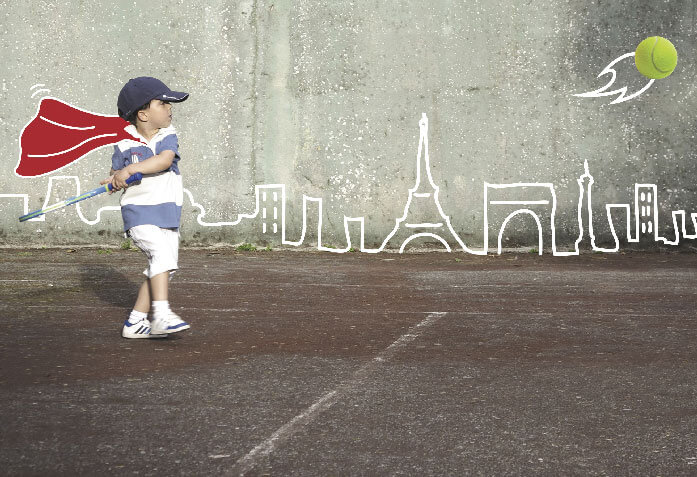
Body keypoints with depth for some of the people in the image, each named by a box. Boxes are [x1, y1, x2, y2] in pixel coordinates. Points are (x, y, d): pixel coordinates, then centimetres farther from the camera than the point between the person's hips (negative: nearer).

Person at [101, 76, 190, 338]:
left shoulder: (168, 136, 0)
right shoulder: (125, 144, -5)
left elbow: (165, 159, -19)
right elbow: (115, 171, 8)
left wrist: (130, 169, -27)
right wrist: (115, 179, -16)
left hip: (167, 213, 5)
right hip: (139, 211, -5)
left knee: (162, 268, 7)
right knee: (162, 252, -27)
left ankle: (135, 322, 17)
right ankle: (161, 314, -32)